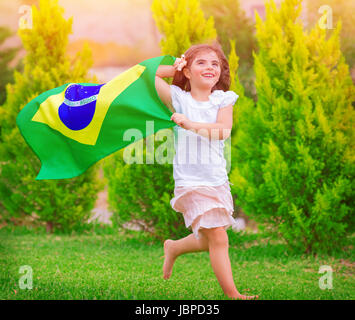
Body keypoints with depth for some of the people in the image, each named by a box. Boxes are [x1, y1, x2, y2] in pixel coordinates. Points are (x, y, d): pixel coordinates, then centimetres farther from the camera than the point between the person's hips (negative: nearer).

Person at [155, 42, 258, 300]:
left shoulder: (223, 100, 5)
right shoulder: (178, 98, 0)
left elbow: (223, 131, -13)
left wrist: (191, 124, -21)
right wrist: (174, 69, 4)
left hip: (218, 180, 5)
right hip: (191, 182, -4)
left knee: (209, 239, 16)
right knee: (218, 238, -10)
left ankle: (174, 248, 43)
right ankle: (232, 294, -5)